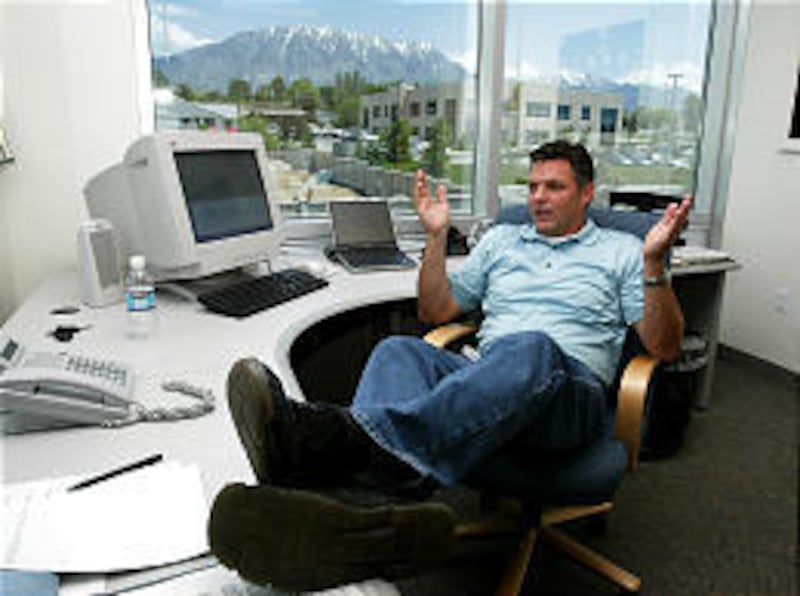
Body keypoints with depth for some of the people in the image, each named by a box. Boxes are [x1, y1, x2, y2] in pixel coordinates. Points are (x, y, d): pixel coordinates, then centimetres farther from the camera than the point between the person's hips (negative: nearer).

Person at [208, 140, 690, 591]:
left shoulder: (621, 251, 19)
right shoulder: (501, 239, 28)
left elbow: (664, 347, 9)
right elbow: (436, 311, 25)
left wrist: (654, 264, -6)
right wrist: (438, 236, 14)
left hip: (570, 395, -3)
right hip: (483, 380, 4)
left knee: (532, 349, -39)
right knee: (400, 350, -27)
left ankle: (357, 434, -61)